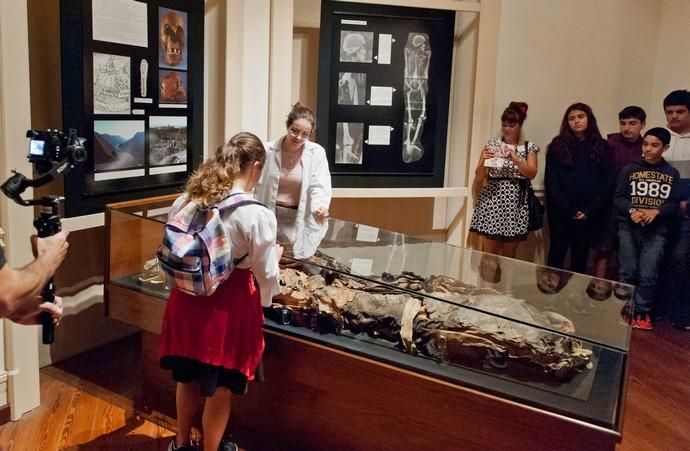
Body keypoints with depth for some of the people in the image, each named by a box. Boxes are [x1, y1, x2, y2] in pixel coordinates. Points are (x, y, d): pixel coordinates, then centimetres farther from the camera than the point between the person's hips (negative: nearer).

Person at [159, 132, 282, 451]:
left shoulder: (184, 201, -4)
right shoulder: (257, 214, -19)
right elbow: (266, 276, -11)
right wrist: (274, 256, 10)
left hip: (187, 299, 6)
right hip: (229, 305, -5)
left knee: (187, 377, 26)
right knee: (220, 388, 16)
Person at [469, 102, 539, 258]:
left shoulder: (529, 147, 6)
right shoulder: (492, 144, 5)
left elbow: (531, 174, -8)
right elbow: (479, 178, 2)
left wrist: (515, 159, -21)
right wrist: (483, 160, -16)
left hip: (515, 203, 0)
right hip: (492, 200, 0)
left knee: (509, 255, 5)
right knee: (489, 254, 0)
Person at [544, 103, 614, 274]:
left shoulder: (602, 147, 6)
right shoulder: (557, 146, 3)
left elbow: (608, 182, 0)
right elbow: (551, 181, -4)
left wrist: (589, 211, -10)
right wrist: (569, 210, -12)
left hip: (590, 213, 1)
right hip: (560, 211, -1)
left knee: (580, 256, 8)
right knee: (557, 253, 2)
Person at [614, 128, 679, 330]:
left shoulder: (672, 174, 6)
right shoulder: (630, 169, 3)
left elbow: (674, 204, 2)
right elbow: (618, 198, 1)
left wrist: (656, 212, -17)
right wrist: (631, 211, -18)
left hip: (656, 231, 0)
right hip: (628, 228, 0)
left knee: (648, 275, -3)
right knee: (627, 273, 3)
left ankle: (642, 312, 12)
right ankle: (624, 310, 17)